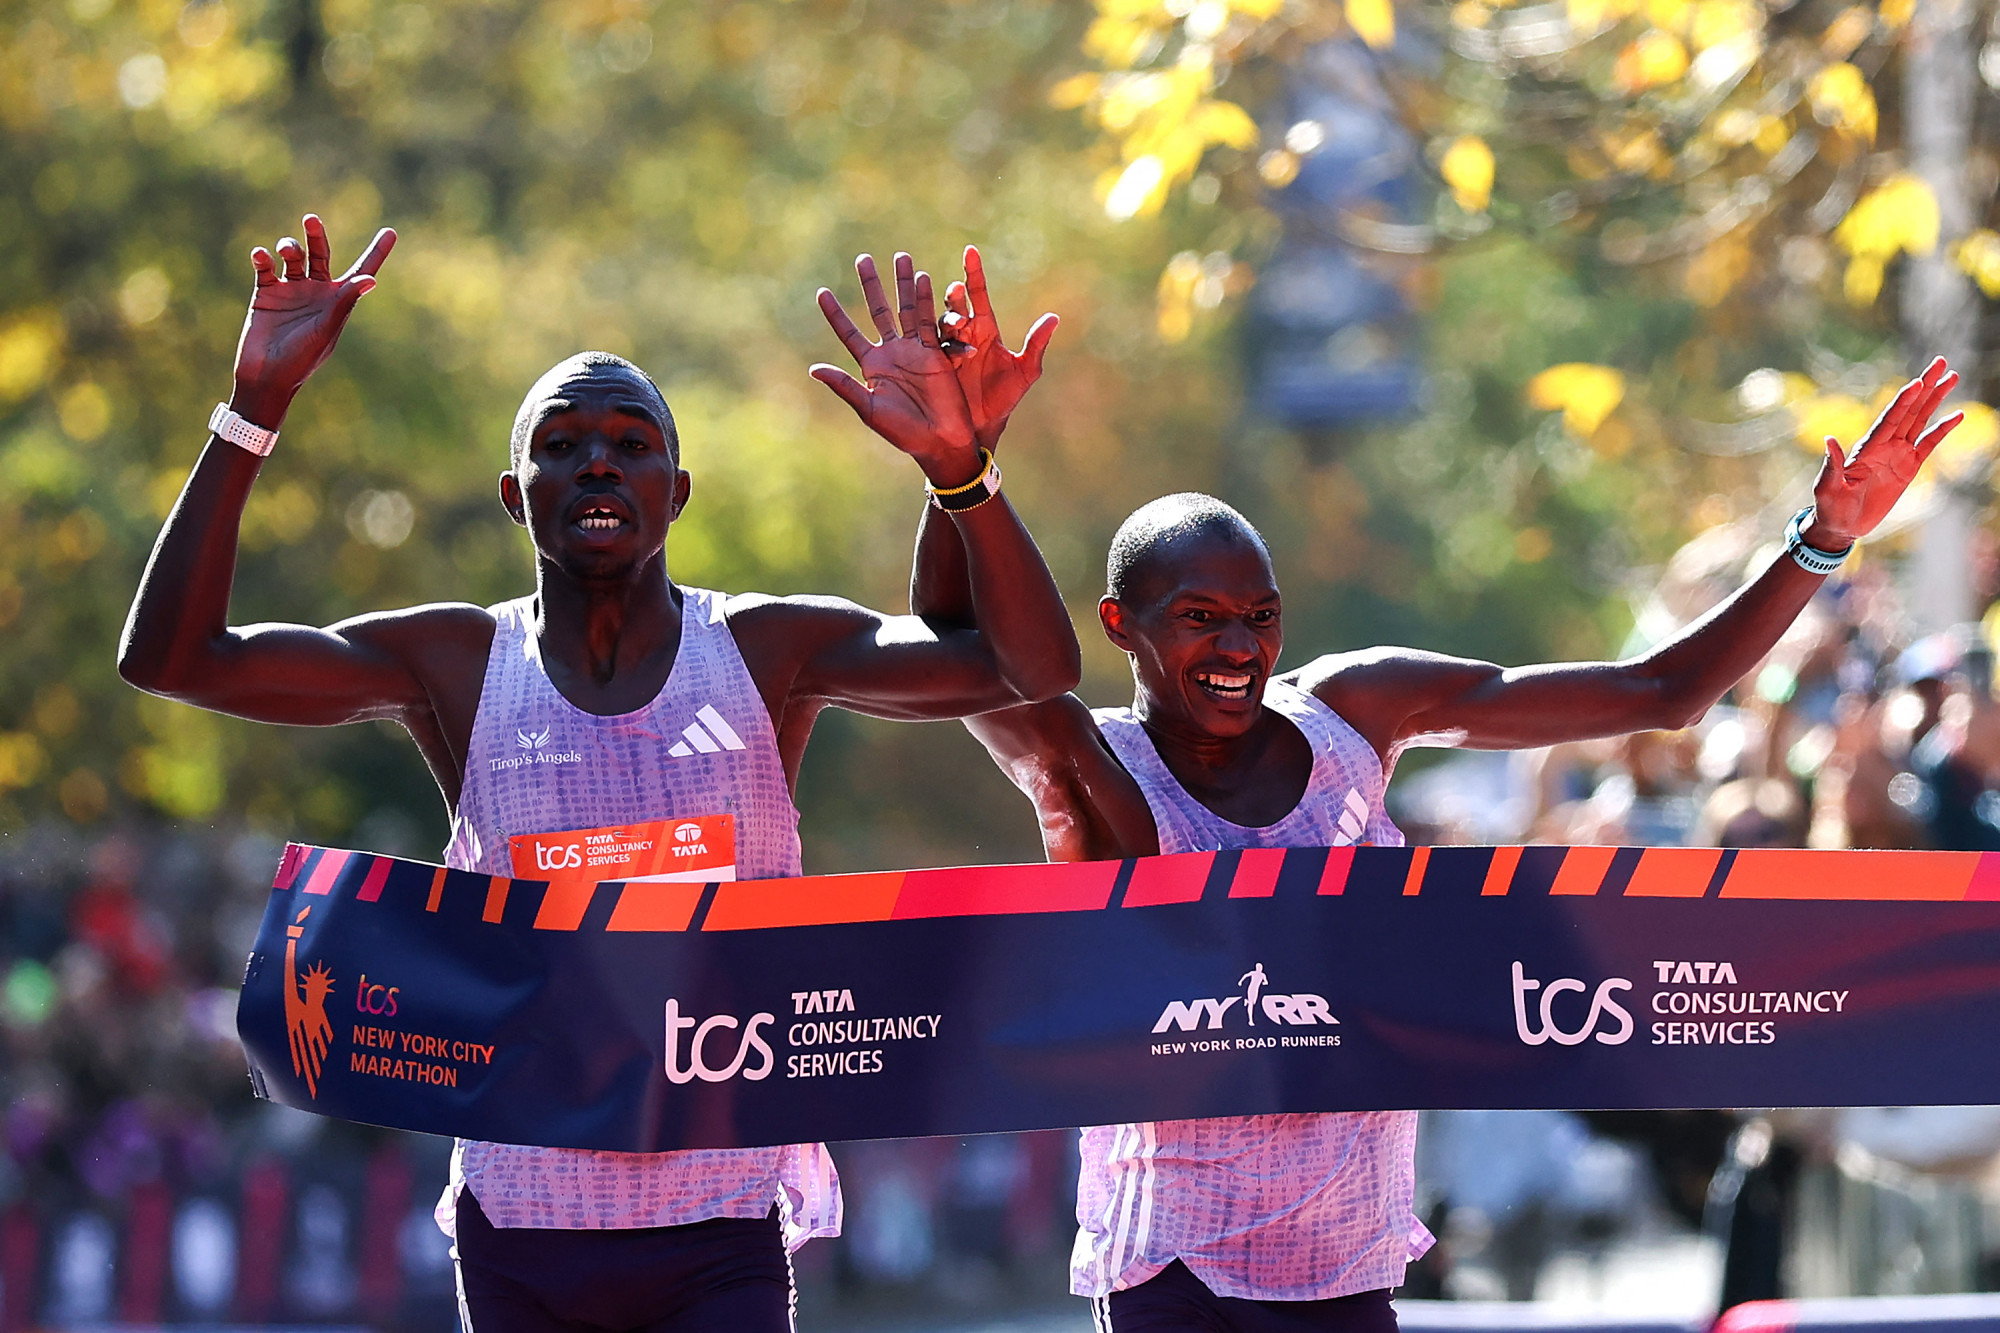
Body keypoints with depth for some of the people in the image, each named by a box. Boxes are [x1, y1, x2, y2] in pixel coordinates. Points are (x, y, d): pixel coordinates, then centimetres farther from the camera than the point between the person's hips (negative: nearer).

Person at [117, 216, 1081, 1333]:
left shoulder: (770, 652, 1)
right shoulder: (459, 664, 3)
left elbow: (1034, 668, -8)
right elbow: (170, 655, -4)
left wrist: (956, 463, -23)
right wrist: (257, 407, -11)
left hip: (721, 1235, -1)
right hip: (520, 1230, 1)